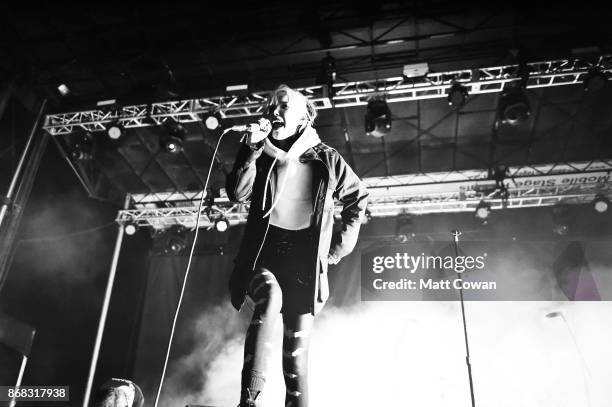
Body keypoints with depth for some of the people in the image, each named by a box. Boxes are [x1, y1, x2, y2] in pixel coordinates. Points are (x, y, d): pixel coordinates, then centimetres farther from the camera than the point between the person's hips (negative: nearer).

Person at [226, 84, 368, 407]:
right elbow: (236, 194, -5)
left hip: (305, 257, 1)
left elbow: (358, 197, 16)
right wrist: (251, 150, -13)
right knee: (270, 297, -32)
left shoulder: (325, 158, 6)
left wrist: (342, 244, 9)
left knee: (298, 339, -3)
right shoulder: (260, 153, 9)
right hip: (264, 251, 0)